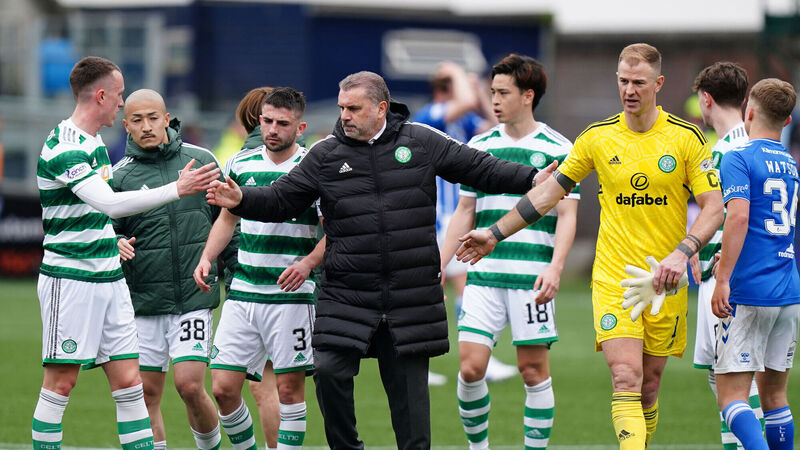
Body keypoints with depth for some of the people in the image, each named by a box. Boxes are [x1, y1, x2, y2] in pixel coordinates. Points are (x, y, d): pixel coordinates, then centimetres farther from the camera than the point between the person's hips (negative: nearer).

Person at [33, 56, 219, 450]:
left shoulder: (94, 142, 14)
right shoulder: (64, 149, -17)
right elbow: (109, 203, -30)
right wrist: (177, 189, -32)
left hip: (109, 279, 9)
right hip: (71, 280, -9)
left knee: (128, 382, 3)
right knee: (60, 384, -4)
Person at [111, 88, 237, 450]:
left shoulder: (201, 160, 5)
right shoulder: (120, 176, 1)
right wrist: (117, 246, -18)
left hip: (195, 297, -1)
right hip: (143, 301, 1)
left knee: (190, 385, -10)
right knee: (147, 394, 2)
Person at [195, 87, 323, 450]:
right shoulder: (240, 164, 8)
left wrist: (308, 263, -21)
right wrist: (206, 258, 8)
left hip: (291, 294, -4)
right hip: (242, 292, 4)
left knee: (289, 387, -2)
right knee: (224, 387, -1)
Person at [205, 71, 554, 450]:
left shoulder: (421, 142, 4)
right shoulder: (325, 155, 4)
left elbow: (480, 169, 8)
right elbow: (281, 200, 7)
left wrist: (535, 179, 1)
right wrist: (241, 200, -11)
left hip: (411, 297, 0)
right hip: (346, 297, 0)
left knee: (408, 383, 3)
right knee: (329, 370, -14)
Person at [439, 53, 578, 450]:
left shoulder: (558, 148, 0)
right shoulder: (479, 146, 12)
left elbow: (567, 216, -2)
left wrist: (554, 268, -15)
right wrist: (439, 266, 12)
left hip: (531, 278, -3)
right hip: (483, 275, 3)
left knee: (534, 369, -1)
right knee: (470, 366, -5)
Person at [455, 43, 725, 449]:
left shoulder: (686, 138, -3)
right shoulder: (597, 137, 2)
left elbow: (713, 207, -4)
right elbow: (549, 191, 12)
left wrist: (681, 254, -20)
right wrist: (495, 233, 13)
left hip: (664, 280, 0)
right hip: (612, 277, 0)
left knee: (649, 386, 6)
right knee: (625, 378, -16)